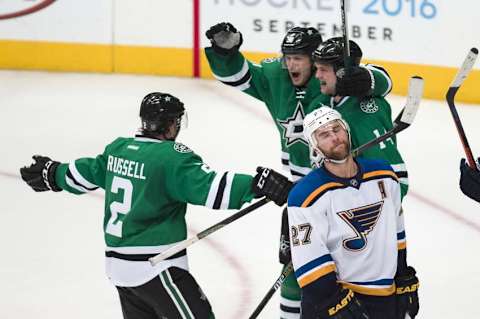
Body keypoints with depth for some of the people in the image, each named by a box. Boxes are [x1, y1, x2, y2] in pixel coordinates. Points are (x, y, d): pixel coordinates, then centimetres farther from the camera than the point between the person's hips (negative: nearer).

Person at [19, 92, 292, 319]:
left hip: (118, 263, 9)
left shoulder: (118, 148, 8)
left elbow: (85, 174, 24)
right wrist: (258, 186, -31)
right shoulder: (172, 157, -16)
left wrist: (53, 175, 43)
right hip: (155, 267, -9)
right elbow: (208, 187, -27)